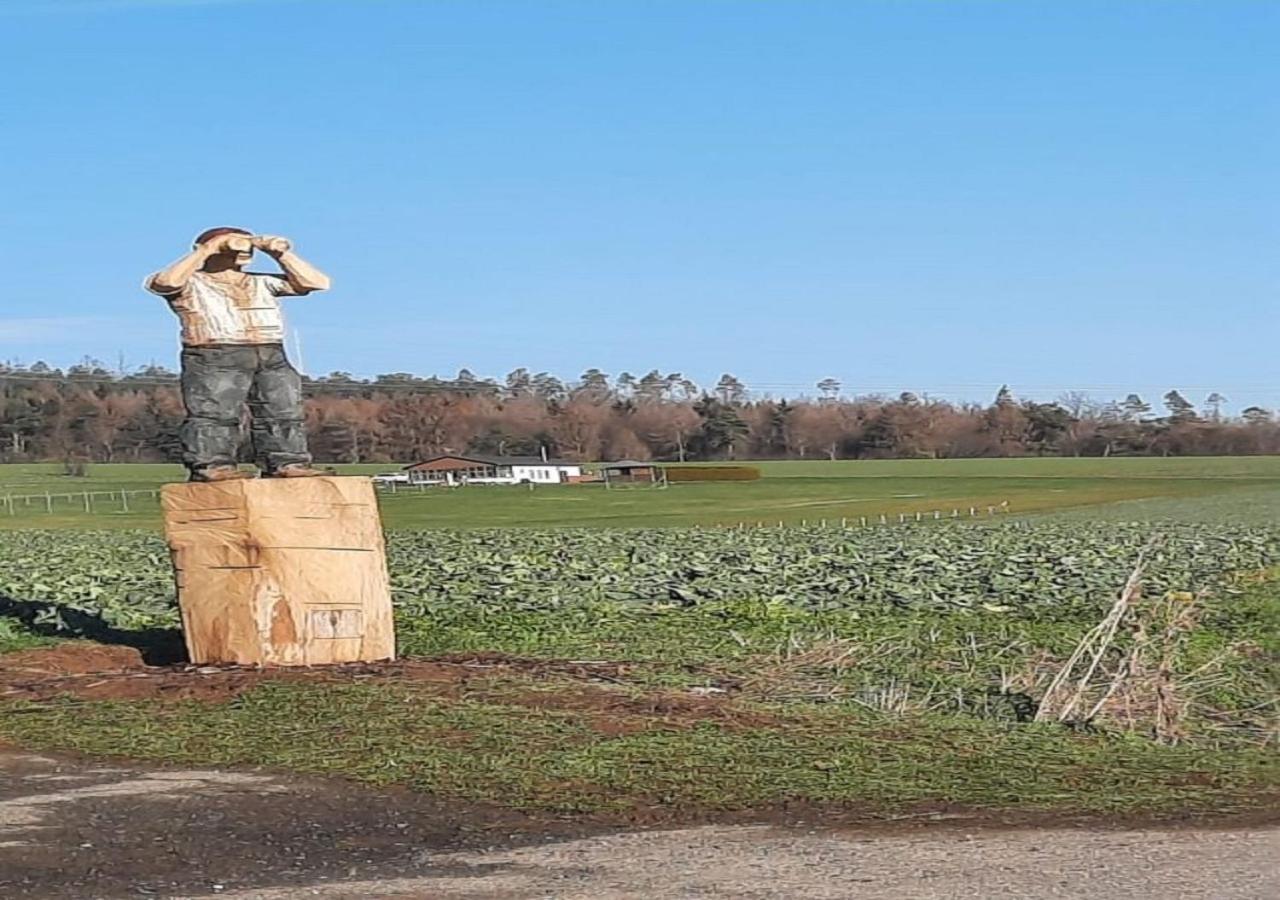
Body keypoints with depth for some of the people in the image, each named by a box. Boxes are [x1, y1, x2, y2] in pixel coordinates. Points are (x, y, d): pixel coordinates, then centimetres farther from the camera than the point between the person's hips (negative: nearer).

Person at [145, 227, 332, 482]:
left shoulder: (262, 283, 23)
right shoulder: (191, 283, 9)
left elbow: (317, 283, 17)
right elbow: (167, 282, -17)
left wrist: (282, 254, 9)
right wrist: (206, 250, -11)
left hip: (272, 358, 5)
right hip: (214, 359, -5)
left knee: (283, 413, 0)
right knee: (214, 415, -13)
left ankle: (286, 464, 3)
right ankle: (210, 466, -12)